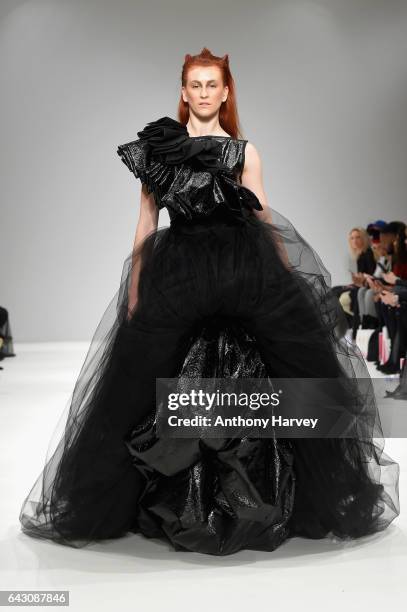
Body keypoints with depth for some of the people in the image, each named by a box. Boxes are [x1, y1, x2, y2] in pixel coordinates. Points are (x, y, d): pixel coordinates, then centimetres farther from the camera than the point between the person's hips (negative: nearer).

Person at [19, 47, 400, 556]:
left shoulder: (244, 152, 12)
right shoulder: (158, 146, 10)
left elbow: (265, 220, 8)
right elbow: (146, 222, 8)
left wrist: (292, 283, 1)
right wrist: (133, 291, 3)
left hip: (246, 270, 1)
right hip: (177, 271, -1)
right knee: (135, 381, 3)